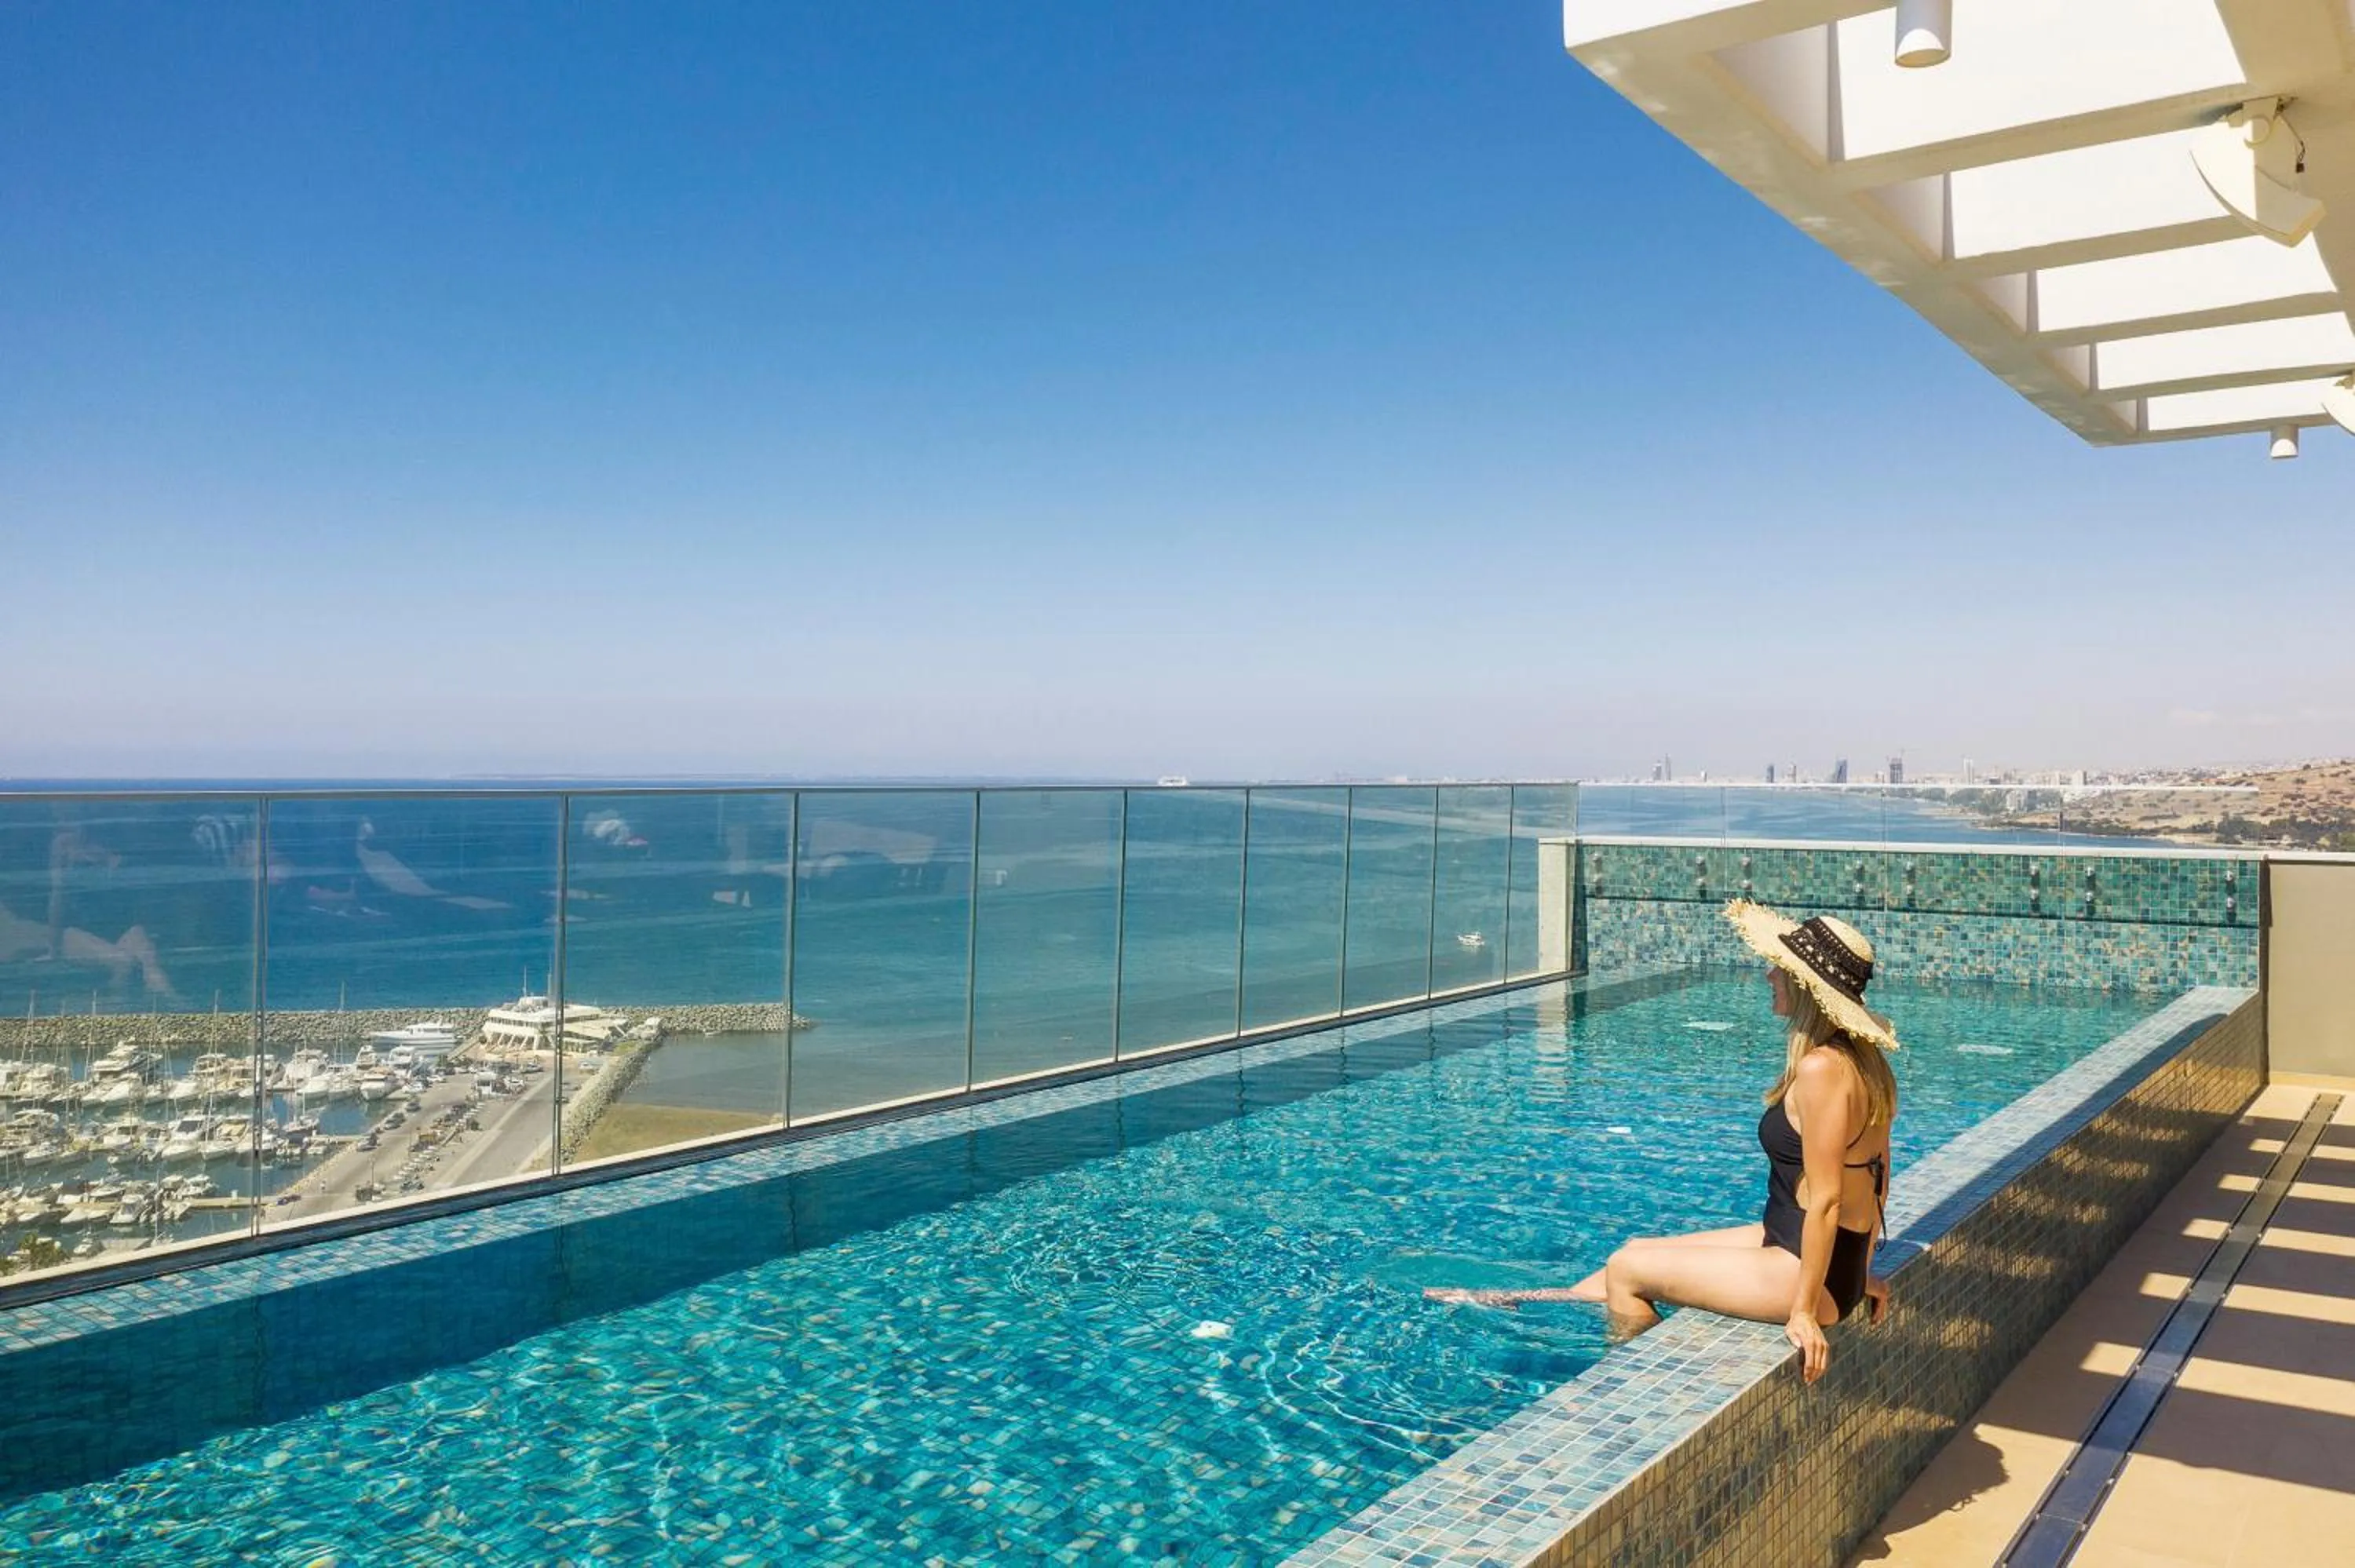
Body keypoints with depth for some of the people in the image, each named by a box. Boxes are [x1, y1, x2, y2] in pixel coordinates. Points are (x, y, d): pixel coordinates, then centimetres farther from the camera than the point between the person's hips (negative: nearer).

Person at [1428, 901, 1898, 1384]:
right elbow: (1878, 1178, 10)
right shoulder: (1862, 1059, 4)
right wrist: (1859, 1275, 16)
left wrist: (1805, 1311, -20)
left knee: (1624, 1269, 5)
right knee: (1638, 1250, 19)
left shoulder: (1820, 1069, -25)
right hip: (1797, 1244, 9)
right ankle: (1518, 1301, 37)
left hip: (1806, 1270, -9)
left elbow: (1825, 1199, -25)